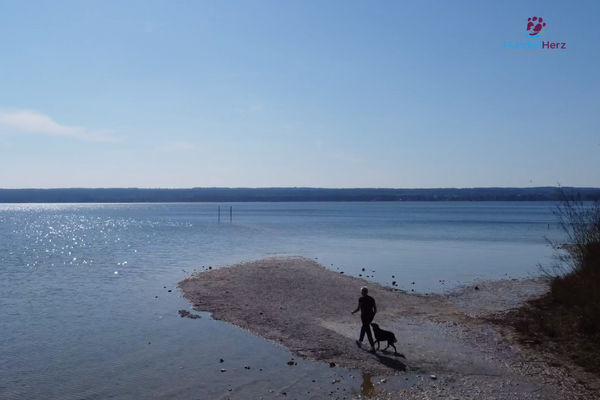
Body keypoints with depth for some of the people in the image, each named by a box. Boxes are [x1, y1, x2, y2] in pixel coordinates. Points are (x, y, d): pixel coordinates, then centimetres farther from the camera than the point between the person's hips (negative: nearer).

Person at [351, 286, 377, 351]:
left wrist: (353, 312, 5)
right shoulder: (372, 299, 3)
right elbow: (375, 309, 4)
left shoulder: (361, 299, -14)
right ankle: (360, 341, 44)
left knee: (368, 332, 2)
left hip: (364, 316, -6)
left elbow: (358, 308, -14)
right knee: (364, 327, 29)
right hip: (371, 316, 6)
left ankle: (373, 347, 3)